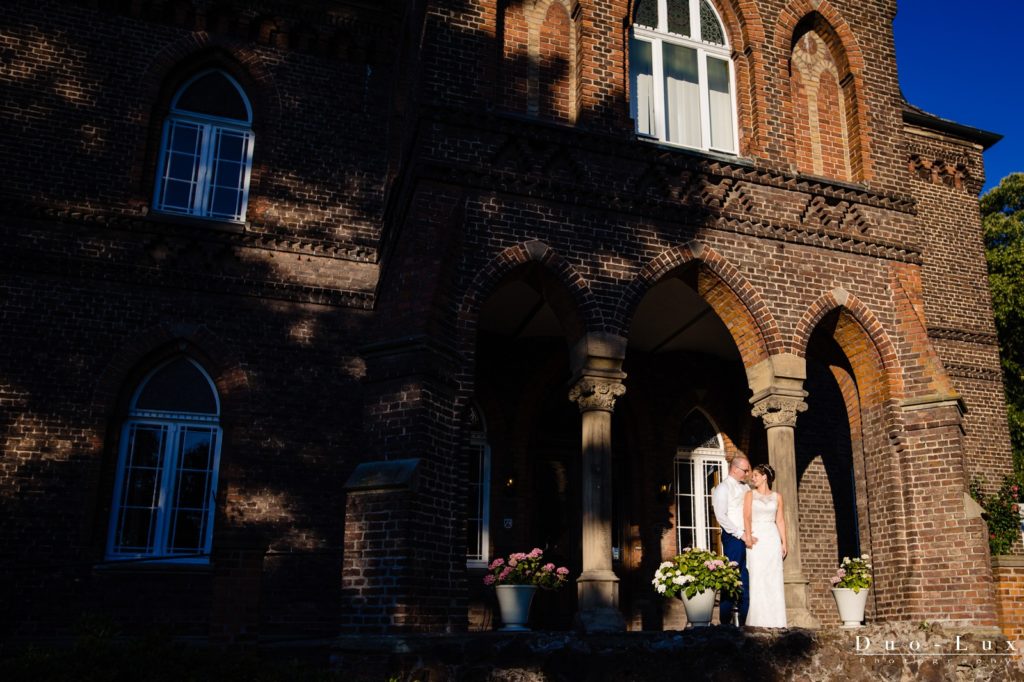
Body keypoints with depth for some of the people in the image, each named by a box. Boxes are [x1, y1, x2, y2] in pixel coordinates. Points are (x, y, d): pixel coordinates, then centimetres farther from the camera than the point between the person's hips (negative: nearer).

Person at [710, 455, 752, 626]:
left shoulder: (746, 488, 17)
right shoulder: (723, 488, -5)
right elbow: (721, 516, -13)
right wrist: (740, 533, -15)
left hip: (748, 537, 7)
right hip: (732, 537, -7)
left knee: (746, 579, 8)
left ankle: (743, 621, 14)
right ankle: (725, 621, 0)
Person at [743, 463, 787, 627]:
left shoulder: (777, 497, 13)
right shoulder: (750, 495, 7)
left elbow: (780, 520, 11)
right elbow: (747, 517, -5)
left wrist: (784, 543, 3)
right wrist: (748, 536, -19)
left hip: (772, 538, 2)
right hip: (756, 538, -2)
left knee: (774, 578, 0)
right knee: (757, 577, -5)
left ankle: (774, 620, 5)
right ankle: (759, 620, -4)